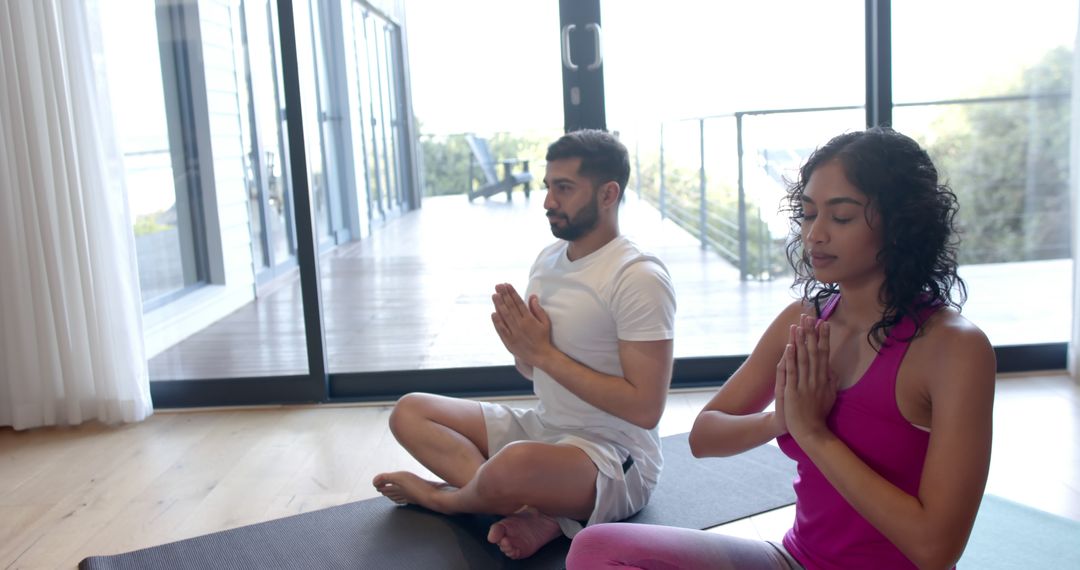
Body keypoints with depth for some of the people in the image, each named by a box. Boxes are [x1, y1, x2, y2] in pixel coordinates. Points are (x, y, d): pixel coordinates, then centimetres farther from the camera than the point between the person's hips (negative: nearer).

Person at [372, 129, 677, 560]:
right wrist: (521, 346, -12)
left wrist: (544, 352, -20)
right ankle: (538, 512, -15)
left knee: (516, 464, -39)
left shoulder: (639, 278, -18)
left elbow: (645, 408, -22)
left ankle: (445, 498, -1)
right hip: (542, 428, 9)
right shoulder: (548, 257, 7)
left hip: (616, 455, -9)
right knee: (409, 412, 3)